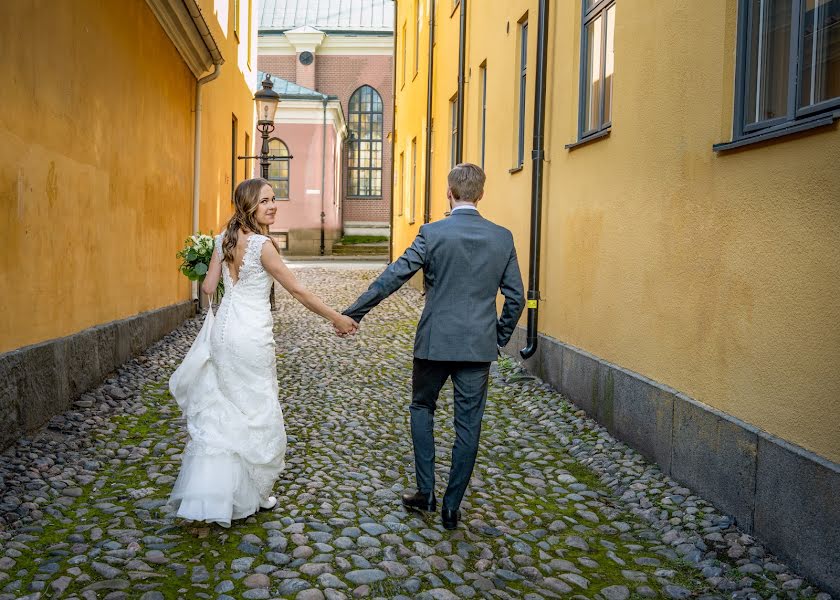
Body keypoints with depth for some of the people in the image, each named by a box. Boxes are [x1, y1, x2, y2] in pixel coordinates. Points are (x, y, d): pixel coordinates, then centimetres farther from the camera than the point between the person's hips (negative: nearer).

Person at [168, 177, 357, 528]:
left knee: (222, 412, 16)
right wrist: (336, 319, -7)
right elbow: (297, 291, -14)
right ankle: (249, 496, 19)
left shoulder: (224, 239, 5)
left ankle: (210, 494, 22)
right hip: (251, 335, -7)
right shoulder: (262, 245, -16)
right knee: (257, 413, 7)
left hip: (223, 330, 7)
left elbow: (208, 287, 9)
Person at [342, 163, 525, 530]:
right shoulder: (503, 238, 1)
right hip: (479, 345, 2)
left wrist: (353, 313, -2)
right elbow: (516, 298, 4)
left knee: (422, 408, 20)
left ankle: (425, 491, 19)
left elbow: (393, 277, -9)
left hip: (435, 342, -2)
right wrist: (500, 338, 17)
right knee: (468, 424, 9)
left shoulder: (432, 233, -9)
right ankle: (452, 506, 17)